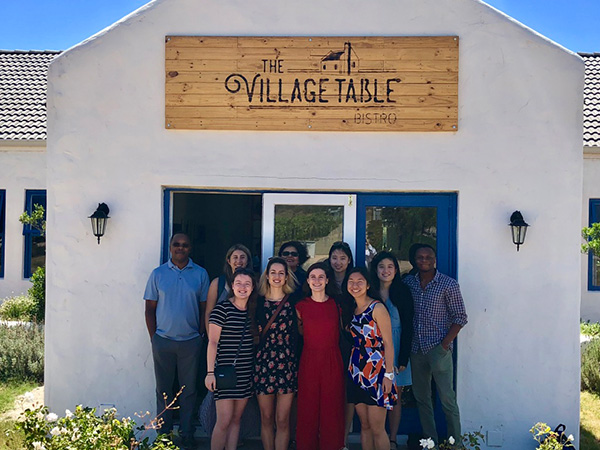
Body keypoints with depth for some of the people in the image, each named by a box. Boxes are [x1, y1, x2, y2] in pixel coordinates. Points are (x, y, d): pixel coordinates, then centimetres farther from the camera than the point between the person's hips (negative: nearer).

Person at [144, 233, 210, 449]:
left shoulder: (200, 274, 4)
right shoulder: (158, 274, 3)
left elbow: (204, 308, 7)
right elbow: (150, 308, 5)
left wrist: (200, 336, 1)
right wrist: (154, 338, -1)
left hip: (190, 342, 0)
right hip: (163, 341, 0)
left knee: (188, 389, 8)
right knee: (164, 389, 9)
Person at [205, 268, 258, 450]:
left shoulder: (253, 311, 10)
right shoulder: (222, 309, -8)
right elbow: (212, 342, -9)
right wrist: (210, 372, -14)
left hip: (246, 373, 5)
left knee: (236, 419, 10)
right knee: (224, 421, -6)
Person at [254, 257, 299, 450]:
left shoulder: (293, 303, 3)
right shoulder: (258, 302, 7)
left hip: (287, 363, -1)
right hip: (263, 362, 1)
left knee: (282, 420, 0)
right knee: (266, 418, 9)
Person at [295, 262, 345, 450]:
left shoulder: (336, 305, 1)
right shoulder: (301, 306, 2)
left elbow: (341, 331, 12)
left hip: (332, 362, 0)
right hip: (309, 362, 0)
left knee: (331, 409, 4)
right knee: (308, 410, 5)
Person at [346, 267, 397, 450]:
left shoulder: (377, 308, -9)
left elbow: (388, 343, -11)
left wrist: (388, 374, -15)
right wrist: (351, 370, 7)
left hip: (376, 371, -6)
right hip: (357, 371, 6)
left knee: (377, 429, -3)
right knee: (364, 425, 11)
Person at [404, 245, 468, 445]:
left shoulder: (448, 284, -6)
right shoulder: (409, 282, 6)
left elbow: (460, 317, -6)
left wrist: (445, 344, -13)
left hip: (438, 348, -5)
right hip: (416, 349, 5)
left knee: (447, 397, -3)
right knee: (421, 398, 12)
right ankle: (430, 440, 24)